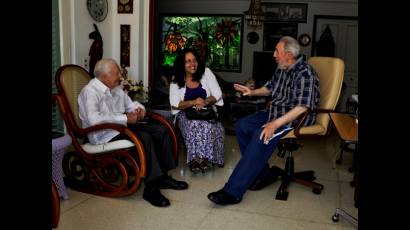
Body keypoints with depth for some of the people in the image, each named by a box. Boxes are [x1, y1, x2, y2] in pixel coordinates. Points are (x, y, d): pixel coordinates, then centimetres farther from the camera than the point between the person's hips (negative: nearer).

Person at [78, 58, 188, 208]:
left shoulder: (116, 89, 15)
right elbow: (94, 119, -28)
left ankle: (162, 177, 0)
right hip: (104, 134, -9)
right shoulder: (90, 91, -12)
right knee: (144, 137, -31)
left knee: (160, 130, -3)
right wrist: (125, 118, -25)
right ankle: (151, 188, -27)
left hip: (122, 126, 9)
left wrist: (139, 109, 2)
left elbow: (131, 104, 28)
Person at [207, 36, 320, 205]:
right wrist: (252, 92, 11)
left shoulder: (304, 74, -19)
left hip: (294, 119, -9)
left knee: (261, 136, -31)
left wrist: (275, 124, -34)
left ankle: (233, 192, -30)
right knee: (241, 126, -6)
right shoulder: (281, 69, 9)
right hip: (274, 112, 10)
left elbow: (302, 107, -28)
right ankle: (263, 173, 1)